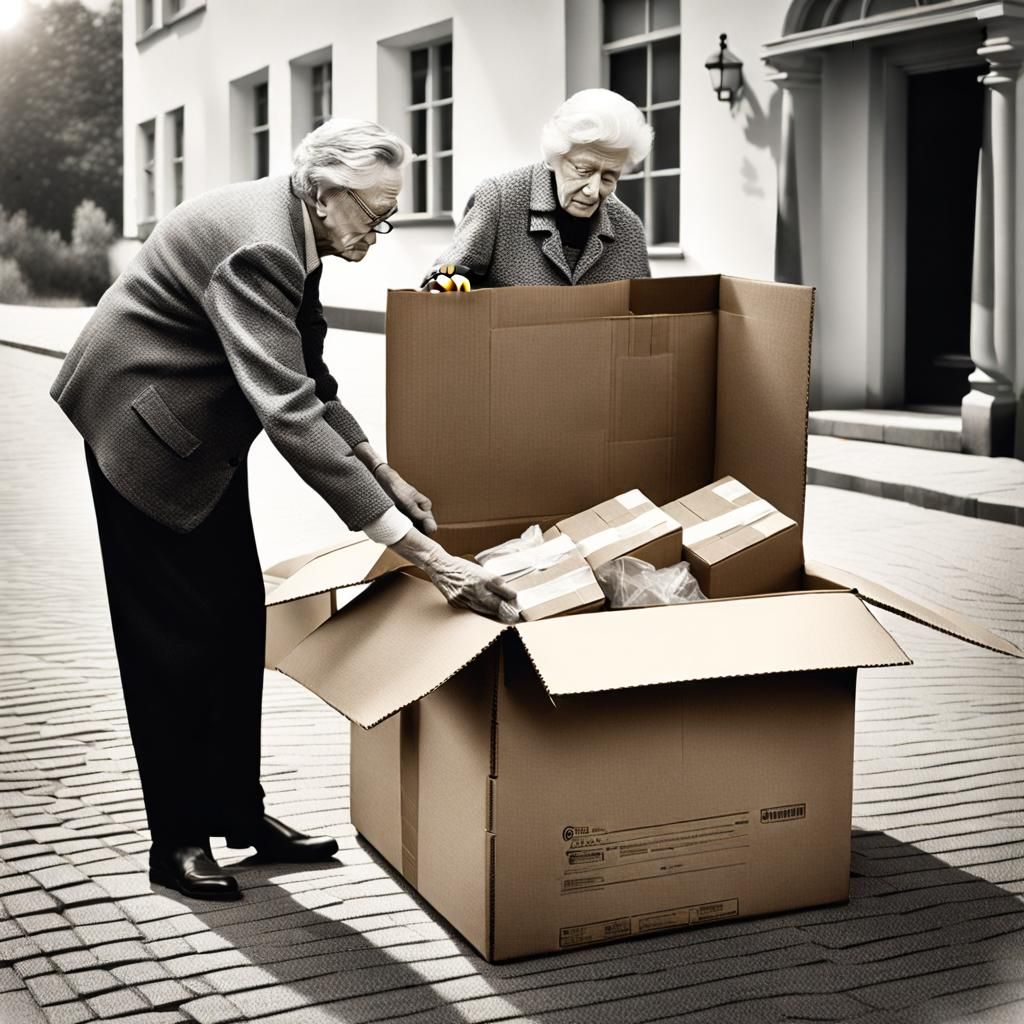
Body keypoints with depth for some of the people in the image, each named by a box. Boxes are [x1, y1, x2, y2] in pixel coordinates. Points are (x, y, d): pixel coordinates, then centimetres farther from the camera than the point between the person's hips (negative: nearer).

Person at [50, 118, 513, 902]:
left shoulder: (294, 231, -3)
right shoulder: (256, 246, -33)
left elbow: (307, 378, 9)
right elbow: (290, 413, -41)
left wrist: (383, 473, 0)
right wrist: (422, 552, -44)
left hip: (201, 426, 9)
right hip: (146, 423, -9)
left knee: (238, 618, 9)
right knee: (175, 630, -3)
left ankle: (238, 810, 19)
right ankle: (177, 838, 10)